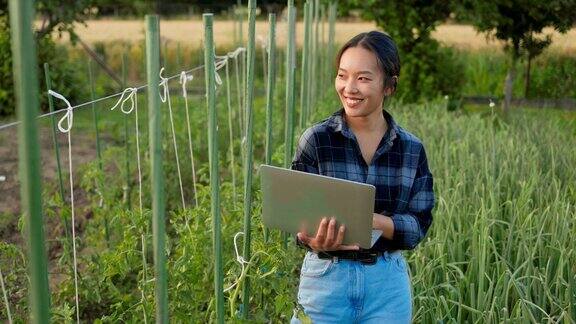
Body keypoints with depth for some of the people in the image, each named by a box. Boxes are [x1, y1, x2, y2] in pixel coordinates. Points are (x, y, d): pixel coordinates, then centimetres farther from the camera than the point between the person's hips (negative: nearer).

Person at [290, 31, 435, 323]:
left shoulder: (412, 149, -1)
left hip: (388, 280, 2)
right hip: (326, 277, -1)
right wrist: (317, 242, -30)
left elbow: (419, 225, -4)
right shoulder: (316, 139, -7)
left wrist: (374, 221, -22)